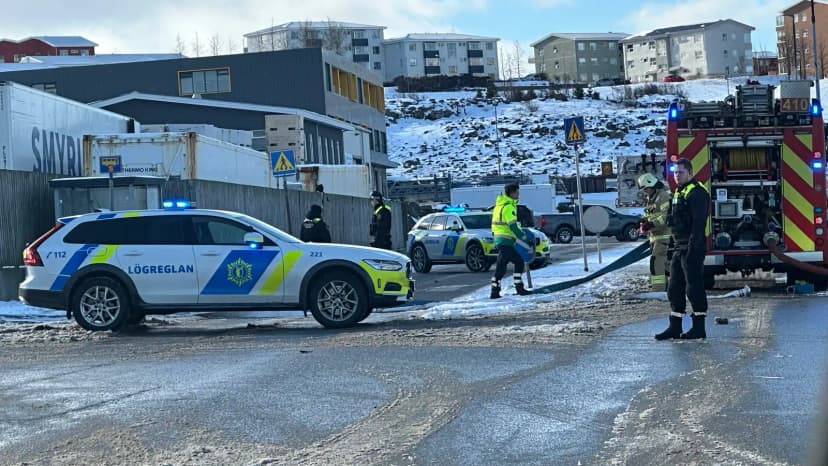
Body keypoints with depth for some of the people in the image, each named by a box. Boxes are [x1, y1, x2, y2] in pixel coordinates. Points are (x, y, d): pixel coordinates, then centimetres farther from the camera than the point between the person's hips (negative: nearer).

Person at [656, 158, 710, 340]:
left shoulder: (697, 193, -13)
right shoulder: (679, 192, 18)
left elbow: (698, 223, -21)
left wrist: (693, 248, -25)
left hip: (692, 249, -10)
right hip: (679, 249, 10)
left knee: (694, 288, -5)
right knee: (674, 288, 11)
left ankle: (699, 328, 1)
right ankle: (675, 327, 16)